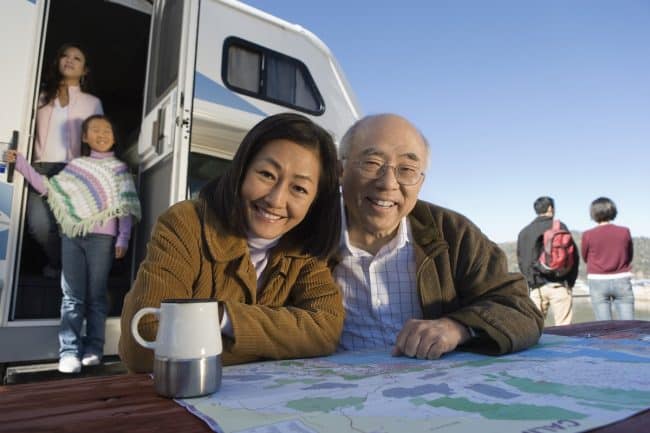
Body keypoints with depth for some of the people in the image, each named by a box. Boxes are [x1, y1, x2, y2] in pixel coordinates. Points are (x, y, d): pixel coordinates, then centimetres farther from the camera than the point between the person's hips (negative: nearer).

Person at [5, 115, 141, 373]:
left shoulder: (118, 168, 8)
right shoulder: (75, 165, 18)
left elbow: (125, 207, 1)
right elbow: (47, 188, 19)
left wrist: (123, 238, -9)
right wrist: (20, 163, 13)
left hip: (101, 237, -3)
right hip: (72, 236, 3)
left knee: (95, 295, 2)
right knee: (72, 295, 1)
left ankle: (93, 349, 8)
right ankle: (69, 351, 3)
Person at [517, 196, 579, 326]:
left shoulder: (524, 232, 9)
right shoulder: (559, 227, -1)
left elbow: (521, 260, 7)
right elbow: (573, 255, -2)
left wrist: (531, 281, 10)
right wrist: (570, 281, 7)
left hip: (536, 287, 3)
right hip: (558, 285, -3)